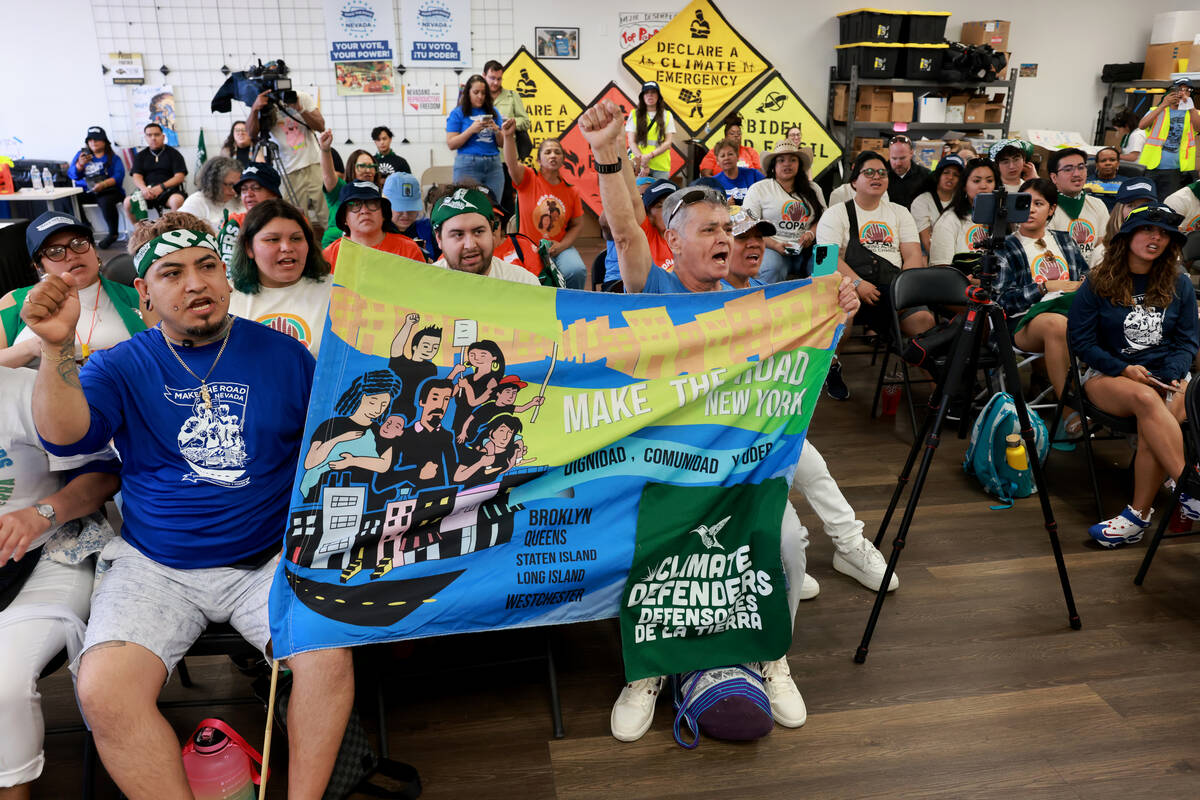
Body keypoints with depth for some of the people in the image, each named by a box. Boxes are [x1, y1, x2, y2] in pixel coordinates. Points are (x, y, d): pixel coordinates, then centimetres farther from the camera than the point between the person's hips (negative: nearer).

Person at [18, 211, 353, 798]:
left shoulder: (282, 355, 5)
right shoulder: (121, 367, 6)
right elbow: (64, 435, -11)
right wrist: (57, 348, -27)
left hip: (269, 559, 0)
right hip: (155, 567, 1)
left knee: (330, 656, -24)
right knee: (103, 691, -23)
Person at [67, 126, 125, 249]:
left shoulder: (113, 158, 11)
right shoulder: (81, 154, 19)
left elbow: (118, 176, -6)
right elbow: (72, 174, 10)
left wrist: (103, 184, -23)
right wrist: (80, 164, -11)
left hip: (108, 190, -3)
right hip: (86, 191, 4)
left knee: (105, 202, -37)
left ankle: (113, 234, -18)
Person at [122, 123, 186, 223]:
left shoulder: (173, 153, 9)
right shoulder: (141, 155, 19)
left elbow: (180, 176, -1)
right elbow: (137, 177, 8)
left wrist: (161, 187, -16)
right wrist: (144, 188, -16)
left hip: (169, 189, -3)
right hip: (147, 190, 3)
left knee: (177, 200, -38)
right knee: (128, 202, -25)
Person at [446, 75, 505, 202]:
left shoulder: (493, 112, 14)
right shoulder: (458, 113, 4)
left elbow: (502, 143, 14)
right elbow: (451, 144, -3)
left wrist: (496, 130, -6)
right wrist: (471, 130, -12)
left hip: (494, 166, 4)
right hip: (468, 166, -3)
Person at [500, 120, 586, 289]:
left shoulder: (571, 191, 7)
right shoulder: (528, 178, 1)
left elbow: (577, 225, 9)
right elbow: (511, 163, -19)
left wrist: (561, 246, -8)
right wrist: (509, 136, -37)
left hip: (559, 248, 2)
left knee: (577, 271, -27)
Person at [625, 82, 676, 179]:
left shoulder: (667, 115, 9)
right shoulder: (634, 114, 7)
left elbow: (668, 142, 3)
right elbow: (631, 142, 1)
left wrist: (650, 156, -12)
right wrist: (642, 162, -11)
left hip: (661, 167, 1)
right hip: (639, 165, -1)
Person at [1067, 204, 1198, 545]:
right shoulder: (1097, 283, 2)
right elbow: (1080, 340, 0)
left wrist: (1171, 376, -10)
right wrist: (1125, 369, -12)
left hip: (1167, 376, 2)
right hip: (1108, 375, -1)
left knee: (1153, 420, -34)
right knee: (1147, 400, -38)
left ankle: (1138, 516, -30)